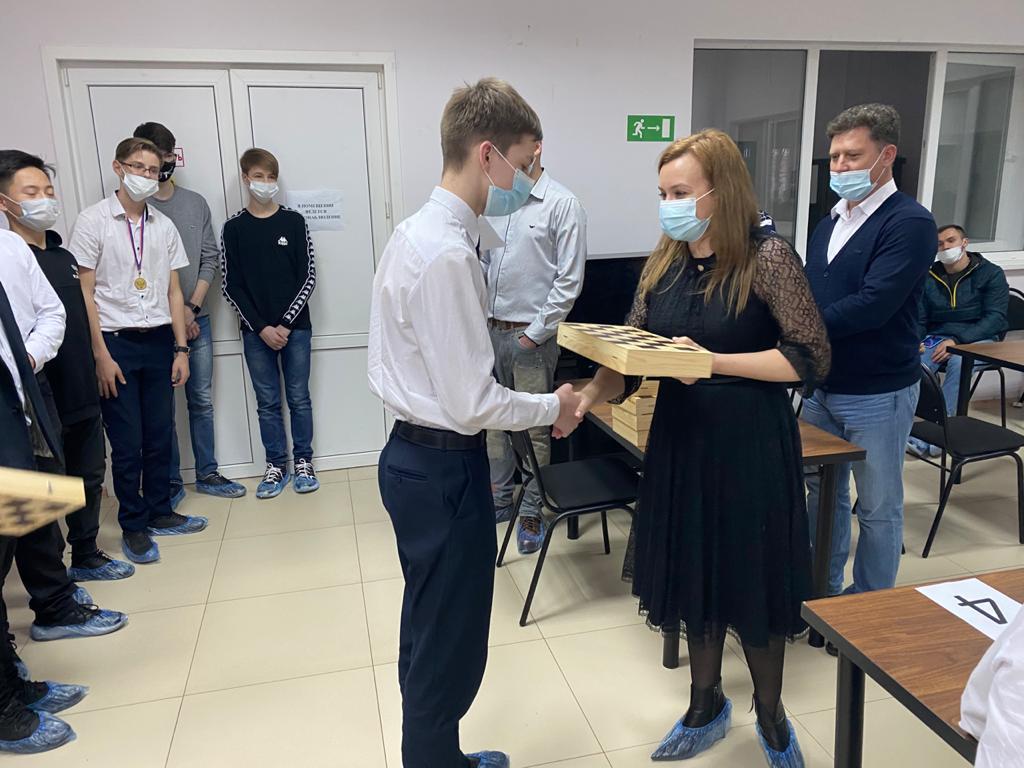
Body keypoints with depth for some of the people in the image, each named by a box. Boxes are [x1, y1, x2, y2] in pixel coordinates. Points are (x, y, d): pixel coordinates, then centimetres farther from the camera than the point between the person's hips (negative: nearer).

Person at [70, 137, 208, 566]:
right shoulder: (93, 221, -4)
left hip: (158, 340, 4)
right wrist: (101, 355, -11)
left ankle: (159, 513, 26)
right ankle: (133, 526, 18)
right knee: (127, 442, 3)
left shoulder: (164, 226, 9)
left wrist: (181, 348, 5)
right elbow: (84, 292, -6)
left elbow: (173, 292, 10)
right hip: (116, 341, -4)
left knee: (160, 435, 10)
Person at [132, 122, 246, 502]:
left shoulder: (195, 203, 7)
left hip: (196, 318, 4)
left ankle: (207, 474, 22)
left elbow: (210, 258, 5)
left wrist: (192, 307, -5)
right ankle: (171, 482, 17)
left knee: (202, 401, 10)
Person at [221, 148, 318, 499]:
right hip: (256, 332, 1)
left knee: (299, 398, 6)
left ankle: (303, 461, 20)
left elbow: (308, 276, -2)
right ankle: (276, 466, 19)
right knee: (267, 402, 8)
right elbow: (231, 285, 0)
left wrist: (286, 323, -9)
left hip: (295, 327, 0)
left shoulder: (294, 222, 1)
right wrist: (261, 327, -9)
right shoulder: (234, 228, 2)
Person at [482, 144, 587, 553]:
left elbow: (569, 281, -11)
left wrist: (535, 333, -12)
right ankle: (500, 498, 30)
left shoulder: (562, 204, -8)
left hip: (530, 336, -6)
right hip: (492, 331, 6)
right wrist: (481, 319, 8)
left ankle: (531, 513, 17)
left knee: (534, 429, 3)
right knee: (495, 422, 15)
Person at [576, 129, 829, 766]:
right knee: (693, 572, 15)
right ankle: (707, 704, 40)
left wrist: (714, 361, -22)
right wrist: (590, 395, -18)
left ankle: (770, 715, 38)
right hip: (681, 441, 5)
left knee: (753, 582, 10)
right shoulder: (664, 264, 4)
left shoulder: (768, 257, -11)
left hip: (751, 447, -5)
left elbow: (812, 358, -13)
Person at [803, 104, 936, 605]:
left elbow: (871, 305, -25)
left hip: (877, 394, -7)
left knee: (878, 507, 9)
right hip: (822, 385, 7)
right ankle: (823, 591, 35)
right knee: (823, 492, 17)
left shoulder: (909, 224, -15)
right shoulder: (830, 222, 9)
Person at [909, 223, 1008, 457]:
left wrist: (957, 340, -21)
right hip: (938, 337, 3)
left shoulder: (991, 274, 5)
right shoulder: (930, 278, 14)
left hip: (978, 339, -2)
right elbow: (919, 320, 14)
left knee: (958, 361, -38)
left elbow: (995, 318, -6)